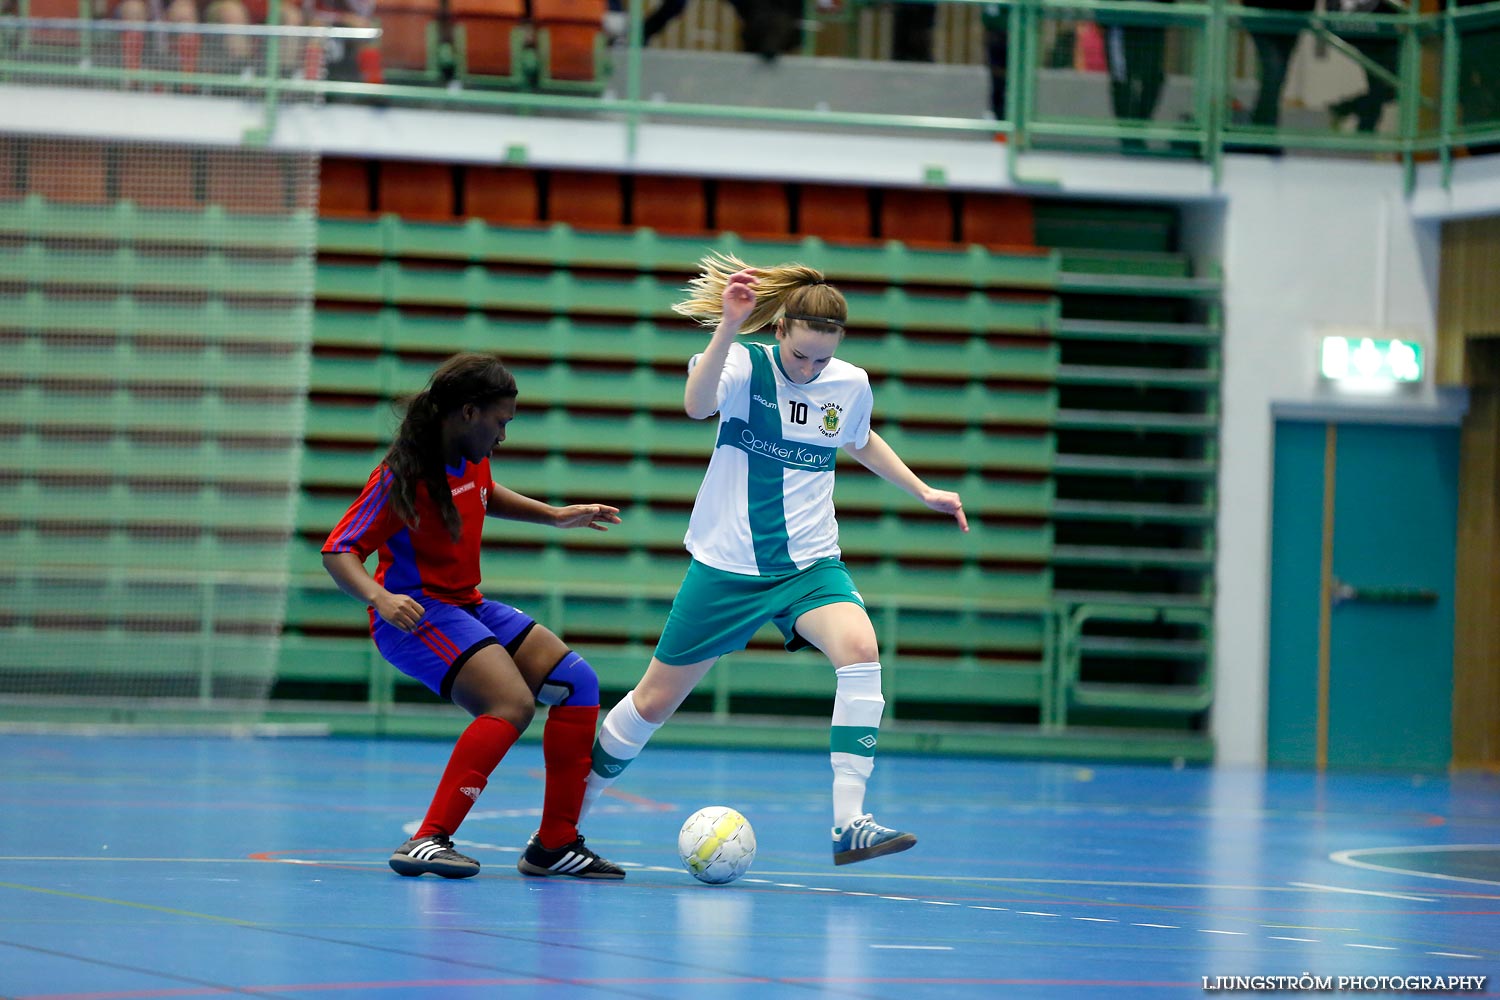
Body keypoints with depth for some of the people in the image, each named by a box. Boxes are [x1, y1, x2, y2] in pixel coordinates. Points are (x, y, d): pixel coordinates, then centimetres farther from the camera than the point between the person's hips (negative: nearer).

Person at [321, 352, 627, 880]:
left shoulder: (473, 459, 5)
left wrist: (555, 516, 22)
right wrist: (381, 598, -39)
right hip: (414, 614, -9)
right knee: (512, 703, -29)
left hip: (467, 606, 9)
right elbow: (338, 552, -21)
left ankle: (555, 845, 3)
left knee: (576, 682, 0)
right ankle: (427, 842, -29)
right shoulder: (403, 477, -19)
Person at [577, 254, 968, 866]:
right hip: (727, 564, -2)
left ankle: (849, 823, -30)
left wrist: (924, 492, 22)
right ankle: (570, 807, 31)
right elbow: (697, 406, -35)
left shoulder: (851, 385, 0)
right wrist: (728, 326, -44)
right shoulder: (746, 364, -12)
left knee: (859, 649, -28)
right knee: (655, 700, 6)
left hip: (810, 564, 2)